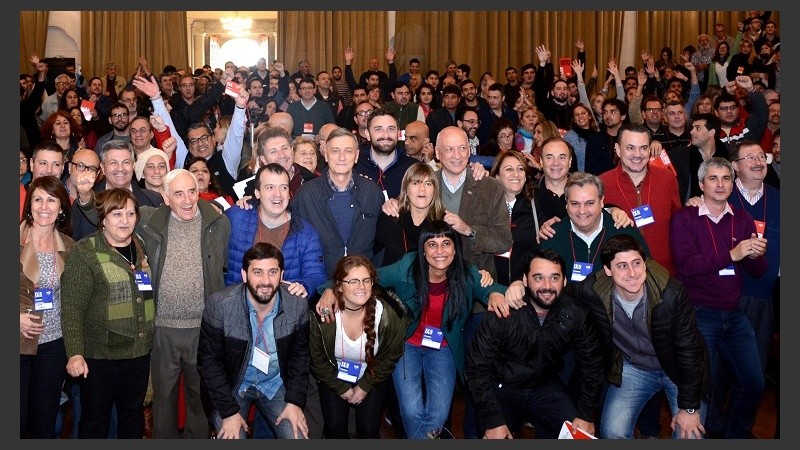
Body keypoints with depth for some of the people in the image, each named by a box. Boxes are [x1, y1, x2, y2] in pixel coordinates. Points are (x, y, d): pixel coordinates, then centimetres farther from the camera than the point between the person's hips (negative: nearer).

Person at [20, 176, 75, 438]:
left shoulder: (69, 247, 5)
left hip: (54, 344, 3)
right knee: (17, 421, 3)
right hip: (19, 344, -3)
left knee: (45, 423, 12)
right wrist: (17, 318, -16)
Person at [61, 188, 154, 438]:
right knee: (95, 417, 8)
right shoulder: (84, 252, -9)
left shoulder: (143, 248, 8)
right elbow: (71, 307, -14)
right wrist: (75, 352, -20)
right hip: (99, 352, -5)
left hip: (139, 351, 5)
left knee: (134, 413, 17)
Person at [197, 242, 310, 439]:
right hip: (230, 386, -2)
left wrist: (295, 401, -6)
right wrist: (229, 411, -16)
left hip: (275, 385, 2)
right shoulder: (219, 305, -22)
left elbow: (299, 354, 1)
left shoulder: (297, 306, -14)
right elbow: (209, 361, -14)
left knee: (297, 435, -7)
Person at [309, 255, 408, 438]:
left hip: (373, 378, 0)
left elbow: (390, 356, -7)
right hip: (334, 377, 0)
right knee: (334, 428, -6)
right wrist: (342, 389, -7)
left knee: (368, 429, -7)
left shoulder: (388, 314, -23)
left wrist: (365, 387, -6)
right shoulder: (321, 315, -24)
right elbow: (317, 359, -9)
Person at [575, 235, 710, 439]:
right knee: (612, 433, -11)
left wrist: (690, 408, -14)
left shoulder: (672, 292, -28)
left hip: (678, 369, -1)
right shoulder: (592, 293, -23)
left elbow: (689, 349, -19)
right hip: (632, 369, 2)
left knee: (689, 436, -11)